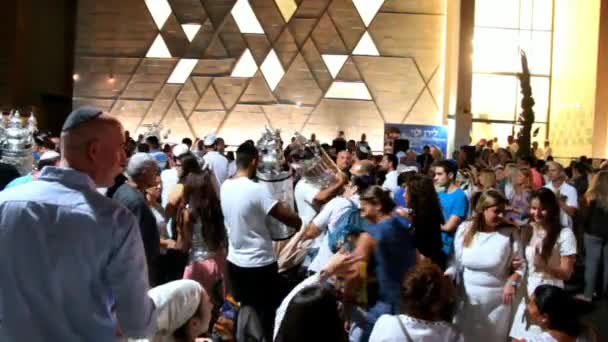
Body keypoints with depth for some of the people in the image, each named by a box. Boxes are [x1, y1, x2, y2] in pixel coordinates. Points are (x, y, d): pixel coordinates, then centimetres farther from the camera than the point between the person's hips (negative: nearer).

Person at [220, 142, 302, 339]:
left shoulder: (225, 187, -1)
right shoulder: (257, 190, -22)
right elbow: (294, 221, -22)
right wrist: (285, 208, 0)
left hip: (234, 262, 7)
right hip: (260, 264, -7)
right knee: (267, 316, 9)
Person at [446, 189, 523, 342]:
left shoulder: (510, 232, -7)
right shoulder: (465, 229, -2)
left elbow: (520, 264, -2)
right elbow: (457, 262, 3)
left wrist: (512, 282, -19)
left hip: (497, 300, -2)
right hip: (468, 298, 2)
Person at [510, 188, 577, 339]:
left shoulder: (564, 234, -11)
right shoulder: (528, 231, 7)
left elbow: (566, 273, -10)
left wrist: (544, 267, -27)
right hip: (526, 293, 5)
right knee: (519, 336, 9)